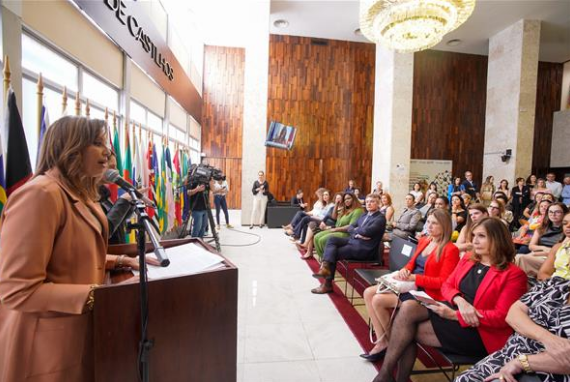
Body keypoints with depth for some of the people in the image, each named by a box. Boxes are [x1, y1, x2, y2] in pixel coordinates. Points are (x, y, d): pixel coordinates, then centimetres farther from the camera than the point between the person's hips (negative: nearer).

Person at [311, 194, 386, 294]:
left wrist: (355, 230, -3)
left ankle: (327, 284, -1)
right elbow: (350, 227, 11)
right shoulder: (364, 215, 18)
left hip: (364, 248, -8)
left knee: (334, 253, -13)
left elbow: (366, 231, -23)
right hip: (353, 241, 8)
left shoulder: (380, 218, -8)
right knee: (332, 240, -14)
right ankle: (325, 266, -26)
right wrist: (357, 234, -11)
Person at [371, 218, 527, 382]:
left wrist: (455, 315, -20)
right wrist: (459, 300, -15)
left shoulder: (513, 274, -9)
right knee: (408, 307, -24)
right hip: (453, 310, 6)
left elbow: (501, 317, -15)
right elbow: (446, 286, 10)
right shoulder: (468, 259, 11)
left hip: (478, 333, -6)